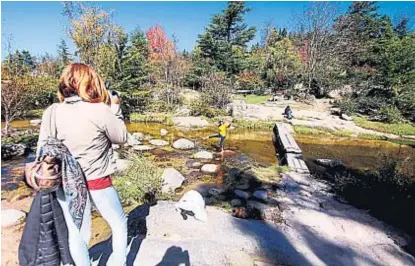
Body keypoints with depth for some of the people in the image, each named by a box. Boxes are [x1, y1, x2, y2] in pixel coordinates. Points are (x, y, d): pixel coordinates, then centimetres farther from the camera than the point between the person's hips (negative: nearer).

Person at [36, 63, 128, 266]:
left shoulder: (51, 112, -6)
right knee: (119, 224, 20)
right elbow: (121, 138, -4)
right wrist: (115, 108, 3)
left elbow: (43, 149, 0)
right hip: (98, 182, -4)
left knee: (76, 234, 18)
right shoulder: (100, 110, -19)